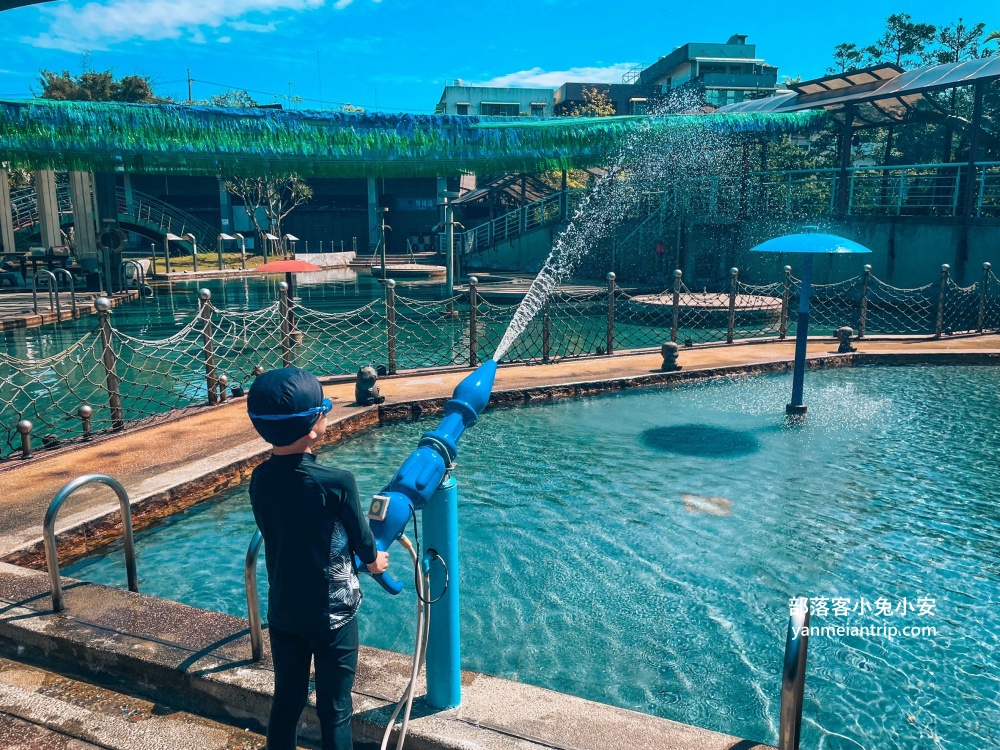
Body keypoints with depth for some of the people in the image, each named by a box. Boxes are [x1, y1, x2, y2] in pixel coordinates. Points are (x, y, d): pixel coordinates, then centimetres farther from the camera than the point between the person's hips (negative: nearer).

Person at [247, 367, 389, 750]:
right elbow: (363, 540, -8)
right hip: (331, 615, -4)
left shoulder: (259, 479, -8)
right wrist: (374, 560, 15)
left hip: (283, 613, 5)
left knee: (286, 703, 20)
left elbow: (276, 536, 5)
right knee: (334, 710, 11)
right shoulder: (338, 482, -24)